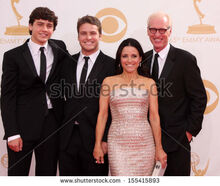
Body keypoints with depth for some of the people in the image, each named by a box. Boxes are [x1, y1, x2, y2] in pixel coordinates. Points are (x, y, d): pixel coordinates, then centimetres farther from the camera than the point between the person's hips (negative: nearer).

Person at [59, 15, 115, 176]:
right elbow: (65, 97, 12)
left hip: (95, 137, -4)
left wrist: (107, 139, -12)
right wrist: (60, 129, 5)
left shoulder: (112, 65, -5)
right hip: (68, 137, 4)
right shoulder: (68, 63, 9)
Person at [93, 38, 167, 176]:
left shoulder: (149, 83, 7)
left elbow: (154, 116, 5)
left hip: (144, 143, 1)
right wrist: (98, 145, 3)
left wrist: (159, 148, 3)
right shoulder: (109, 82, 5)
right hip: (118, 143, -1)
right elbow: (102, 114, 6)